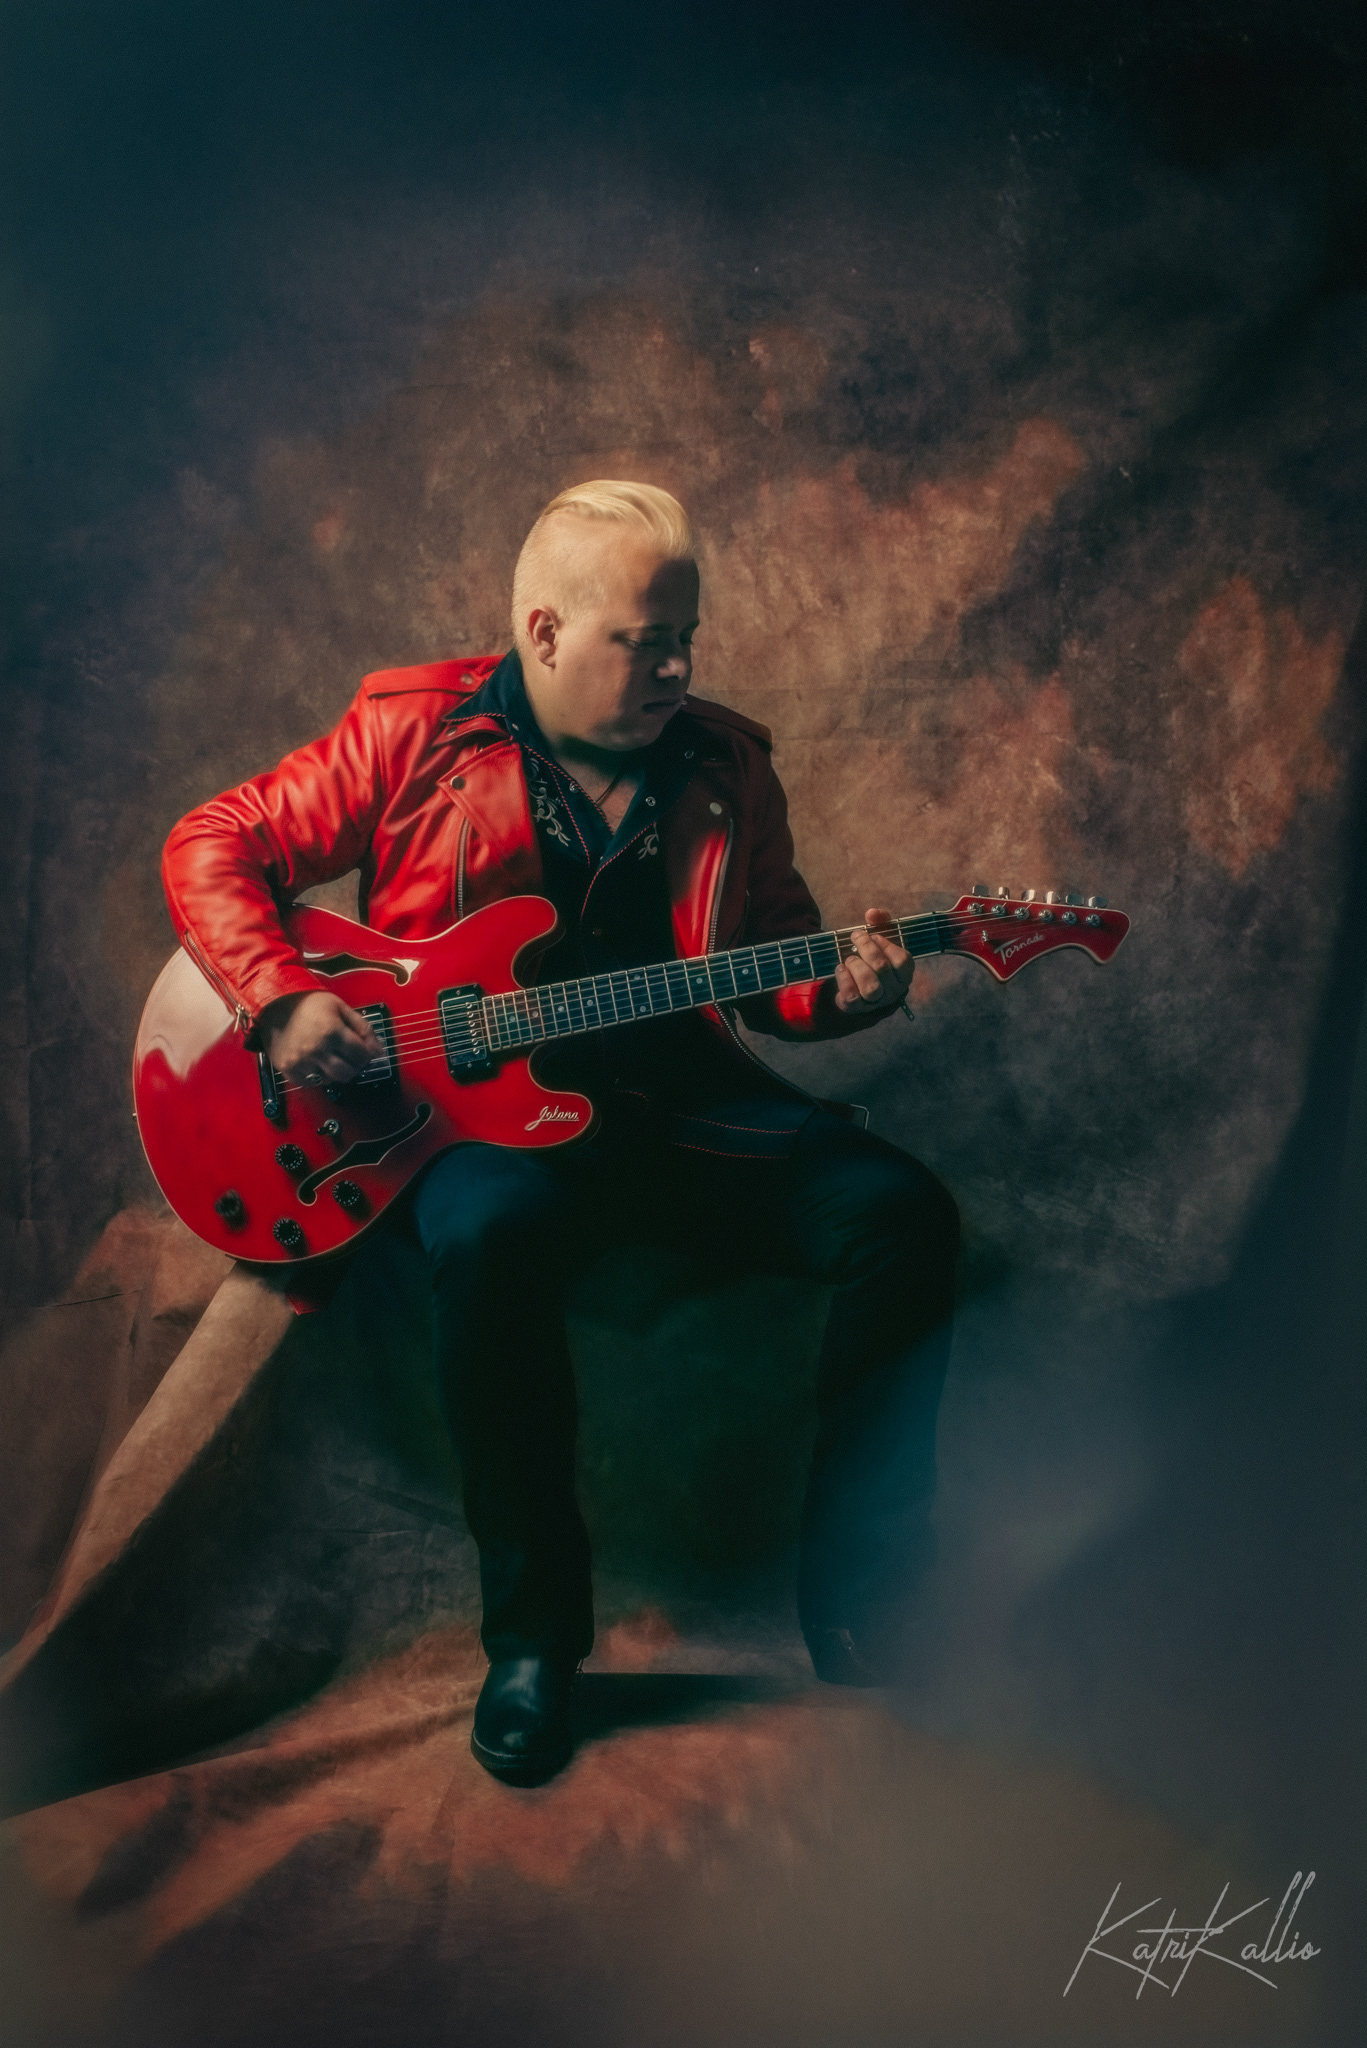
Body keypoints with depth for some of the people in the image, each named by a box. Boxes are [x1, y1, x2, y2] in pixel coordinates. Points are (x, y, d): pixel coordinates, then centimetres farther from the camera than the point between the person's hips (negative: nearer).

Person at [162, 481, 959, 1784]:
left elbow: (773, 963, 17)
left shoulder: (725, 765, 12)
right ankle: (533, 1634, -13)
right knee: (494, 1233, -38)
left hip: (681, 1100, 4)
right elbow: (213, 846, 4)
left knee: (901, 1212, -19)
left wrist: (842, 990, -7)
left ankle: (856, 1608, -5)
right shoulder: (413, 733, 1)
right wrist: (282, 1001, -12)